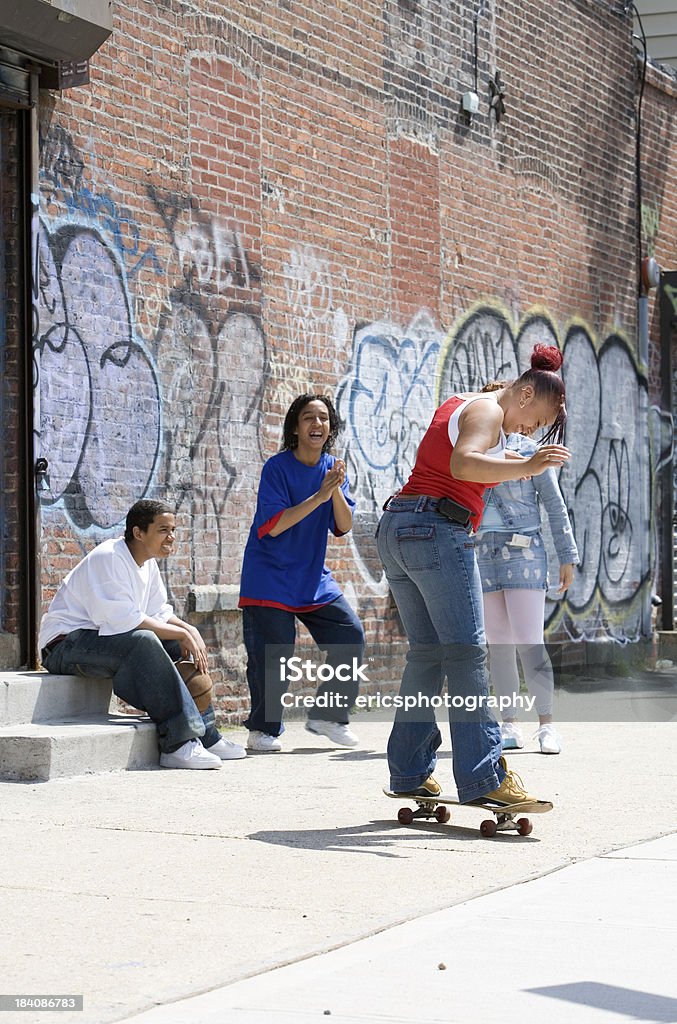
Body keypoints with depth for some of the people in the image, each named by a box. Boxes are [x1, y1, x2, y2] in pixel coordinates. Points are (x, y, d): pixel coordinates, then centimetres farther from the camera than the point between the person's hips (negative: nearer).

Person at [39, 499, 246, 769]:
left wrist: (189, 630, -9)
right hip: (67, 643, -10)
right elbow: (123, 619, -27)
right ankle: (178, 744, -34)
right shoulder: (107, 558, -19)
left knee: (181, 646, 1)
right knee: (143, 641, -33)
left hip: (104, 639, 10)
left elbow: (159, 613, 12)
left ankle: (205, 735, -1)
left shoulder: (148, 563, 11)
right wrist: (181, 633, -23)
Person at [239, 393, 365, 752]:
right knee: (271, 653, -9)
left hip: (313, 576, 6)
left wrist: (337, 490, -18)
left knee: (350, 635, -3)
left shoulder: (333, 468, 5)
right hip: (270, 577, -6)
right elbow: (273, 525, -20)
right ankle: (262, 730, 7)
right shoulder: (277, 467, -11)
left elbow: (344, 526, -1)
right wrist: (319, 496, -24)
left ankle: (327, 714, 12)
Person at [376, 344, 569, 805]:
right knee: (467, 652, -11)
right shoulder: (487, 411, -5)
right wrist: (523, 468, -32)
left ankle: (410, 771, 11)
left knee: (426, 652, 12)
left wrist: (505, 464, 27)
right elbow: (463, 464, -23)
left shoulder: (458, 403, 24)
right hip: (439, 529, -10)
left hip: (395, 526, 10)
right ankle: (483, 777, -16)